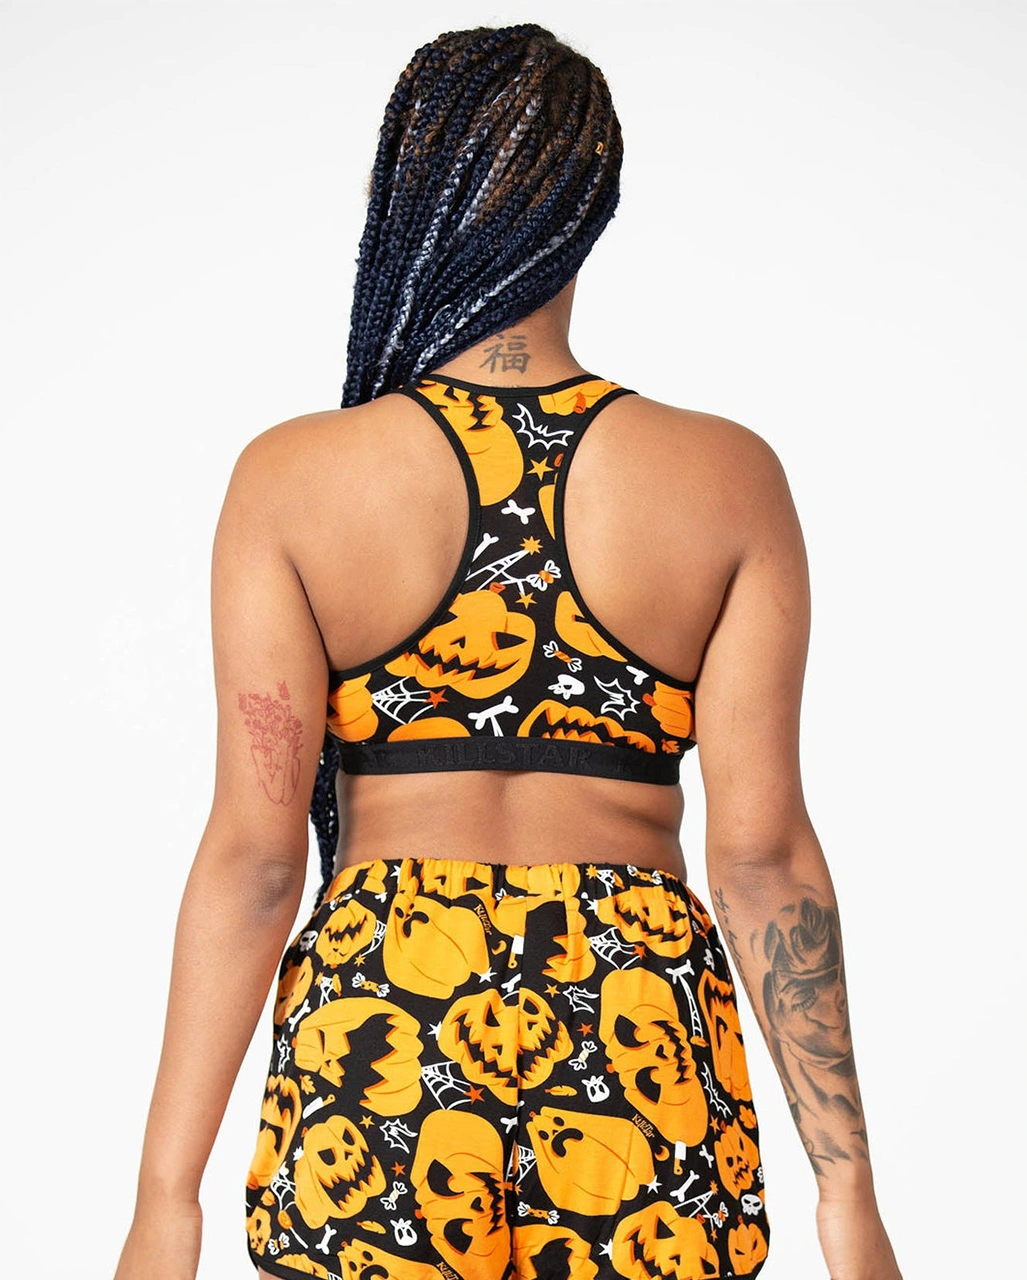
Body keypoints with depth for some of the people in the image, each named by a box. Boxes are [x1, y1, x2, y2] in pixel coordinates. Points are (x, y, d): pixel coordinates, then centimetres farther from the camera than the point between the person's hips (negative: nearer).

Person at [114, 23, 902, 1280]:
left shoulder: (292, 478, -6)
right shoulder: (730, 480, -3)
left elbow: (253, 852, -8)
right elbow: (763, 848, -6)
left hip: (376, 1018, -1)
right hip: (640, 1035, 1)